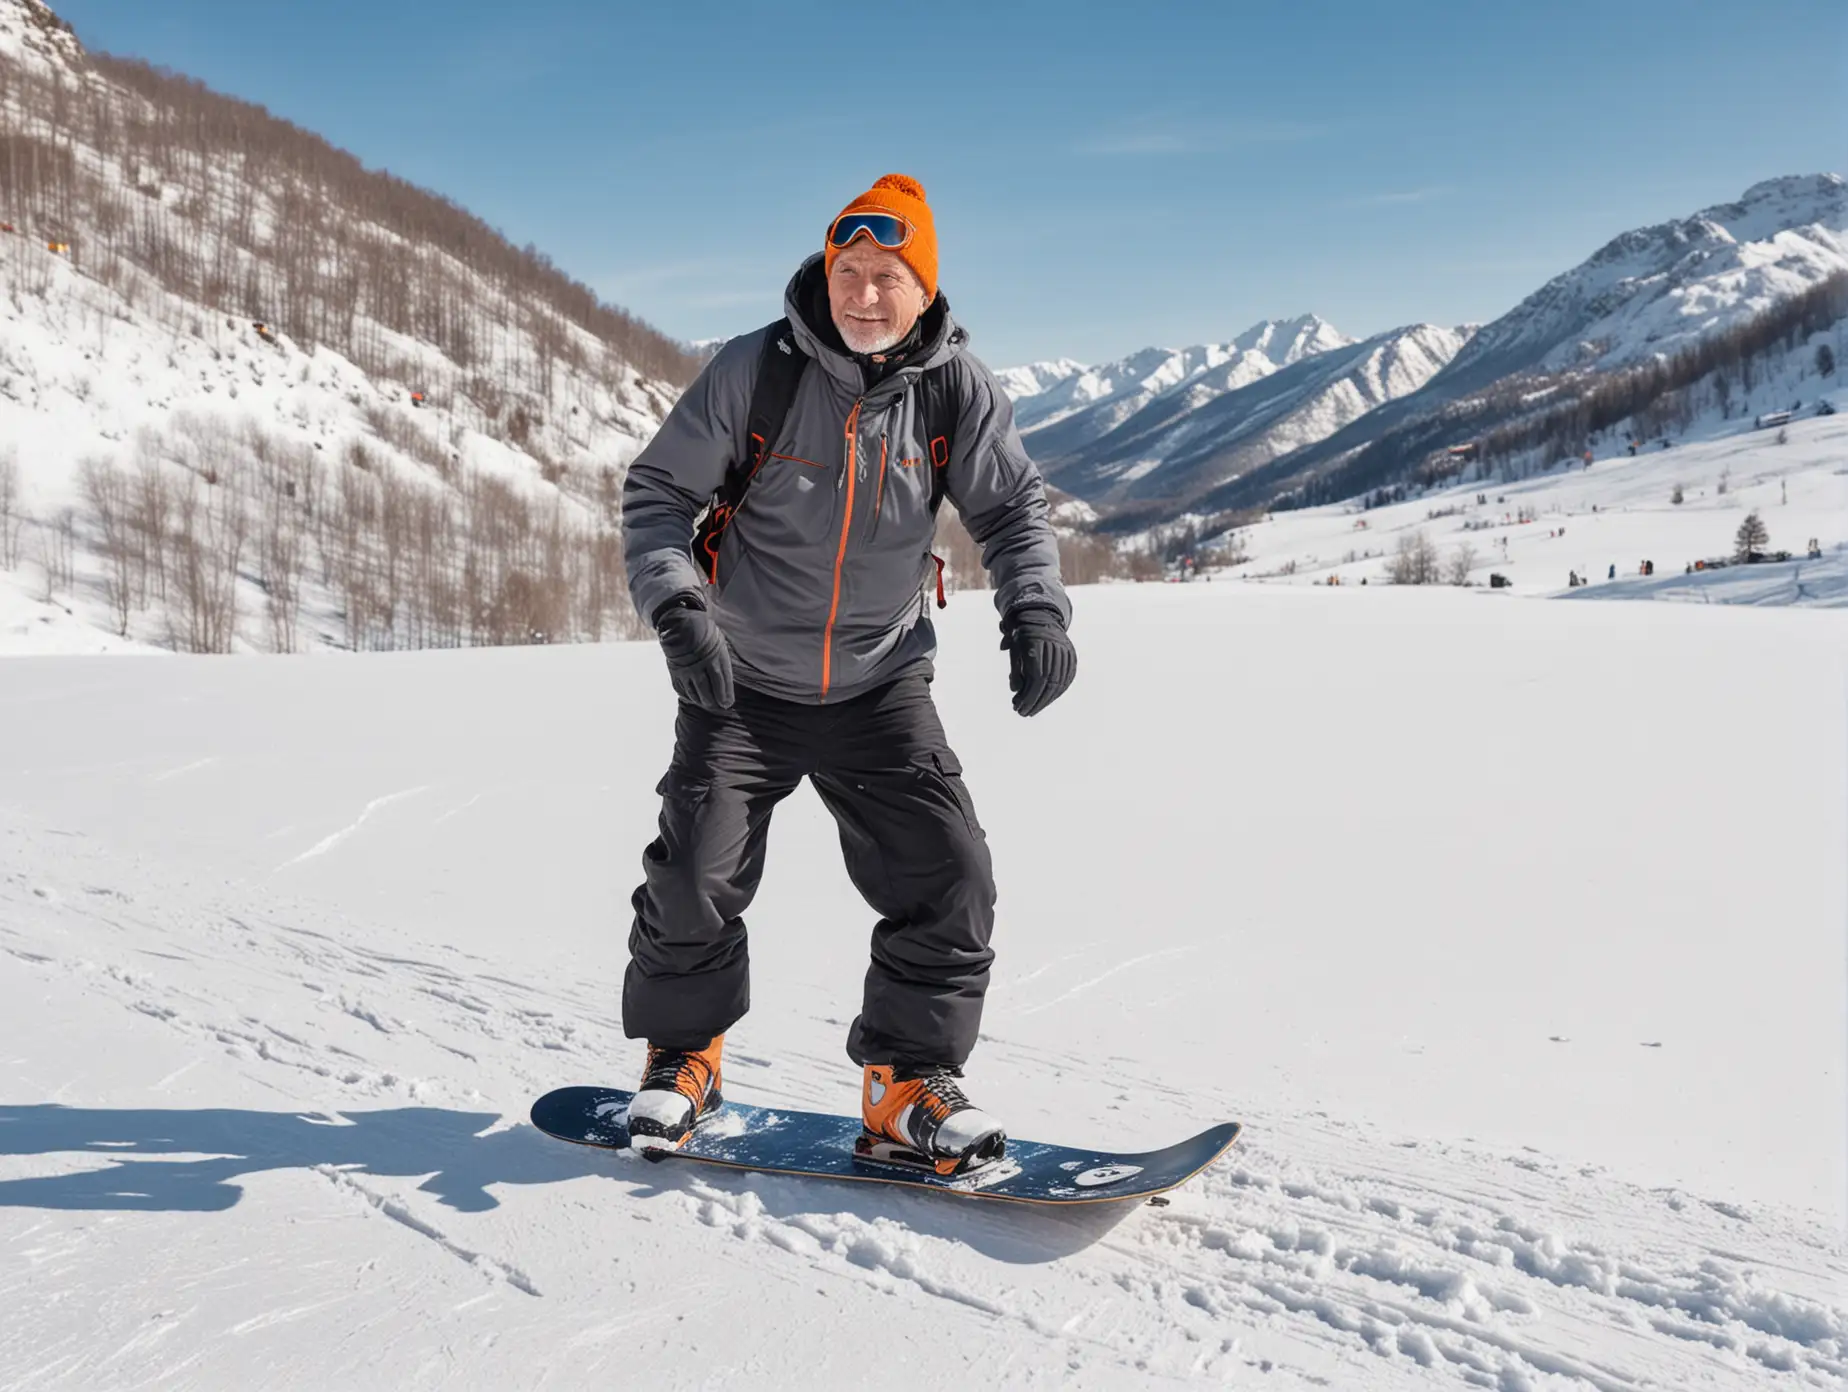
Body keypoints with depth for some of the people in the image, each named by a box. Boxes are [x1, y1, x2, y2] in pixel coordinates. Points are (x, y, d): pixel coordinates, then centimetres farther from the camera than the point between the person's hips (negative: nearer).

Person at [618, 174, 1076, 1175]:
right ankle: (681, 1059, 20)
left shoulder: (955, 387, -6)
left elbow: (1012, 507, 1)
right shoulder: (756, 370, -12)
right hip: (744, 681, -1)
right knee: (694, 882, -7)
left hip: (881, 687, 2)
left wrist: (1035, 609, -18)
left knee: (949, 878, -8)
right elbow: (657, 490, -5)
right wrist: (677, 608, -21)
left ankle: (909, 1088, 8)